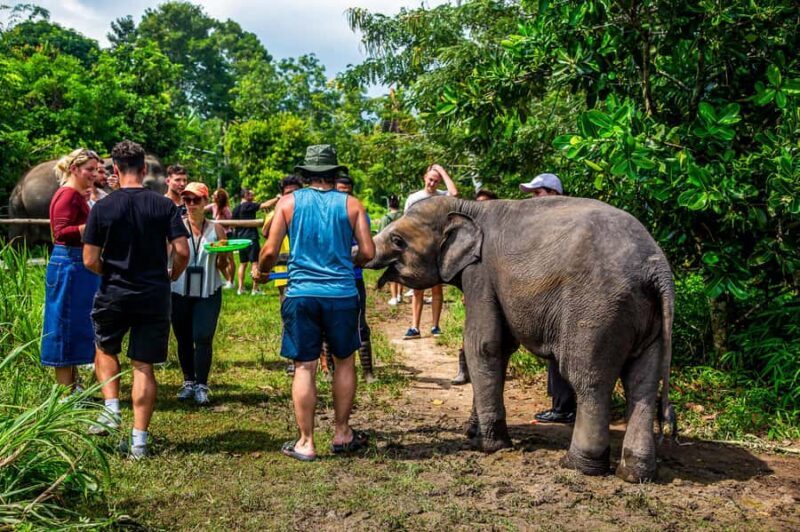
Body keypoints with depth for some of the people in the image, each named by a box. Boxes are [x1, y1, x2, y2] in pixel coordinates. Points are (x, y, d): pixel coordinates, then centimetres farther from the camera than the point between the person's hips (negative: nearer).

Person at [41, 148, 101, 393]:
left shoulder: (77, 195, 15)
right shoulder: (68, 195, -14)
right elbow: (62, 232, -24)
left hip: (78, 265, 10)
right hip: (69, 265, -10)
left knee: (76, 325, 14)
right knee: (67, 326, -5)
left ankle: (72, 386, 22)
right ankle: (65, 391, 2)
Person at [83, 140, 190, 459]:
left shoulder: (102, 207, -6)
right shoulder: (165, 206, -4)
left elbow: (90, 260, -7)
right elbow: (182, 252, -10)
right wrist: (172, 276, 10)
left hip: (114, 293, -1)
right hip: (154, 295, 1)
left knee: (105, 349, 26)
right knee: (144, 366, 7)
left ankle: (111, 410, 12)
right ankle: (139, 440, 8)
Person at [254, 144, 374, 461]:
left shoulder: (289, 202, 2)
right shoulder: (351, 205, 3)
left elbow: (270, 250, -2)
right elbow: (367, 252, -1)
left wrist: (261, 270, 19)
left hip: (301, 294, 0)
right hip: (342, 293, 1)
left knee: (304, 367, 5)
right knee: (344, 361, 16)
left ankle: (306, 442, 10)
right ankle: (342, 434, 25)